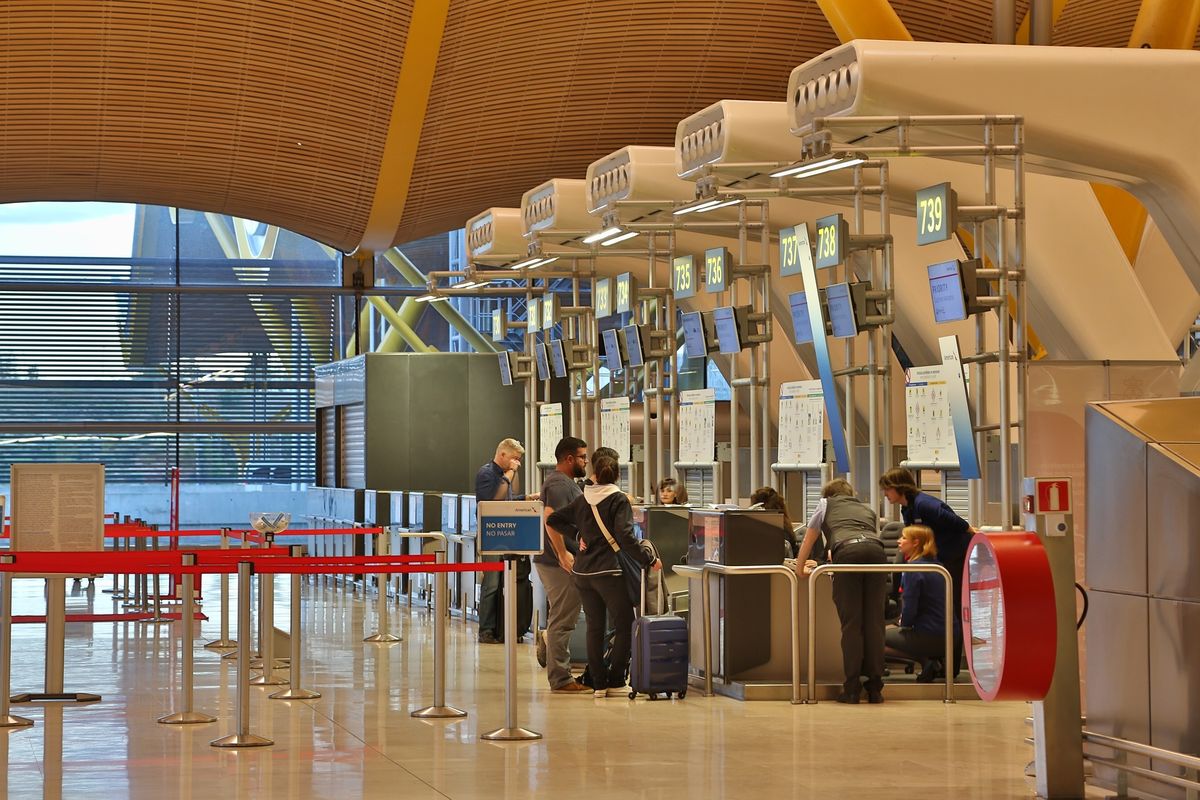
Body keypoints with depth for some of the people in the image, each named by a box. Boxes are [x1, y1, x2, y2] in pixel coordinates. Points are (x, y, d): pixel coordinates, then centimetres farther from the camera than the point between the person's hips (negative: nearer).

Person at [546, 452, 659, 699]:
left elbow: (553, 520, 15)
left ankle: (598, 683, 10)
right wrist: (648, 561, -13)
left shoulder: (582, 501, 9)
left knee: (594, 627, 11)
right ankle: (616, 682, 0)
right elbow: (625, 537, -18)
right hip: (608, 572, -6)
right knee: (624, 626, 4)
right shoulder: (619, 500, -8)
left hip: (582, 573, 6)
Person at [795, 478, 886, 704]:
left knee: (851, 623, -2)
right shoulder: (869, 510, 37)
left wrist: (800, 568, 51)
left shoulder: (825, 504, 31)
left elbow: (808, 539, 36)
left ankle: (852, 688, -6)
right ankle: (875, 688, 1)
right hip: (876, 550, 2)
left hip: (847, 552, -2)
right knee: (874, 622, 3)